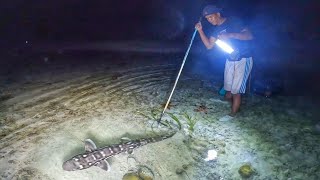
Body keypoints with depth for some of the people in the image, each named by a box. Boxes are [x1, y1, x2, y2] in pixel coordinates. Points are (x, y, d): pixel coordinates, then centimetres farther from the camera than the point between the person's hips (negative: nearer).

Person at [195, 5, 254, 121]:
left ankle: (232, 114, 12)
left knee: (236, 90, -3)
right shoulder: (217, 29, 6)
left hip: (243, 59, -7)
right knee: (228, 89, 12)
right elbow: (209, 46, 3)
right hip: (230, 60, 7)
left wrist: (230, 35, -31)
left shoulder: (234, 22, -13)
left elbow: (249, 36, -20)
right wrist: (200, 30, -7)